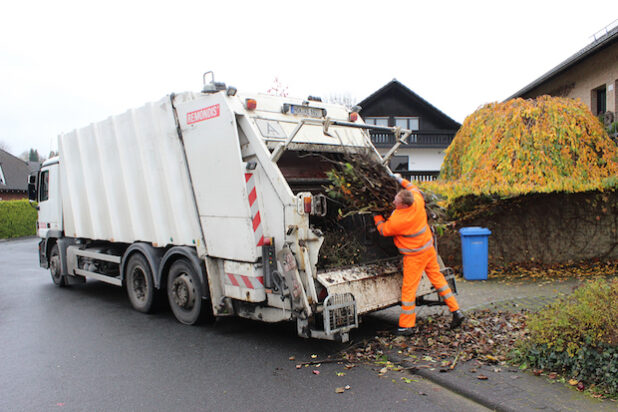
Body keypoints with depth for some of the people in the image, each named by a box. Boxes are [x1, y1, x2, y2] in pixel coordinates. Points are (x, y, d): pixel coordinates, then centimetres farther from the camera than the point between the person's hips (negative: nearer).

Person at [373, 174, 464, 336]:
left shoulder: (397, 220, -29)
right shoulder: (418, 201, -11)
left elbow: (384, 230, -8)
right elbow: (415, 189, 15)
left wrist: (377, 215, 5)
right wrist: (401, 180, 23)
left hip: (414, 256, -8)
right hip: (429, 249, 8)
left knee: (409, 288, 2)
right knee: (437, 278, 19)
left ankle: (406, 325, 10)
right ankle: (456, 311, 24)